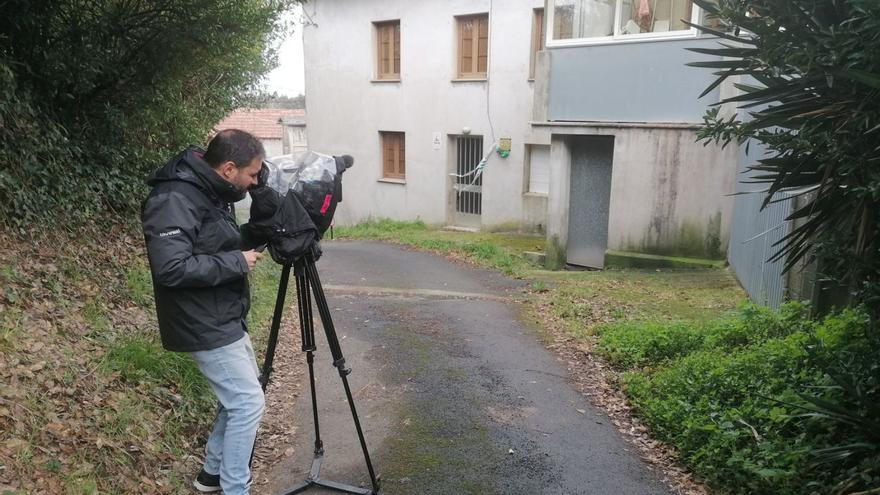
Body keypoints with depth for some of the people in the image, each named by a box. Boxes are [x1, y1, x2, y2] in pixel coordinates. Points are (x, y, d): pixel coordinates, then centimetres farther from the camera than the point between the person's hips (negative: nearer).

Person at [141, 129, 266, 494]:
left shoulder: (212, 192, 5)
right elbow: (172, 268, -30)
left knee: (241, 395, 20)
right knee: (248, 403, -4)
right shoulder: (174, 200, -23)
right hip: (205, 326, -10)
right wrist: (237, 261, -22)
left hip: (226, 318, 10)